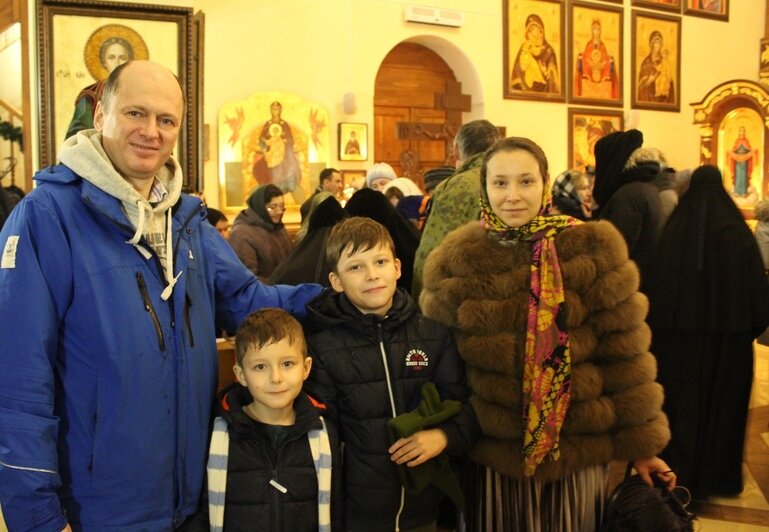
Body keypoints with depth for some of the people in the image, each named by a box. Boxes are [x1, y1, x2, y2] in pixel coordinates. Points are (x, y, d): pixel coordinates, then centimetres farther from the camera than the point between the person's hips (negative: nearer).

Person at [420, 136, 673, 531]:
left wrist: (641, 443, -3)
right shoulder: (456, 259, -5)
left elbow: (624, 354, -5)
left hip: (579, 451, 0)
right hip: (492, 455, 1)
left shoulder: (593, 248, -8)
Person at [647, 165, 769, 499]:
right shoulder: (736, 230, -8)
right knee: (722, 402, 12)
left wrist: (660, 325, 5)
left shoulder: (673, 228, -4)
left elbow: (657, 281, -3)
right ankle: (717, 477, 21)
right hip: (728, 332, -1)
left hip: (678, 331, 1)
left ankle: (678, 473, 15)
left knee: (679, 400, 11)